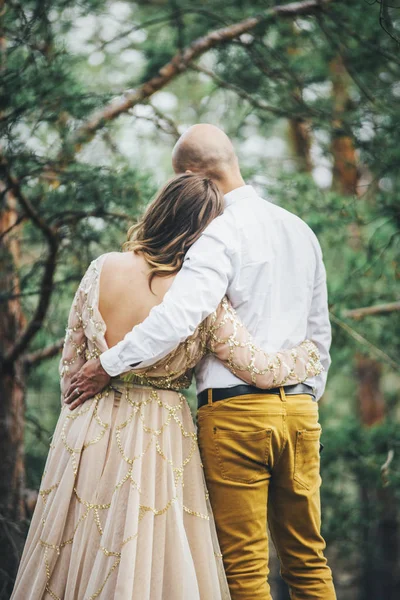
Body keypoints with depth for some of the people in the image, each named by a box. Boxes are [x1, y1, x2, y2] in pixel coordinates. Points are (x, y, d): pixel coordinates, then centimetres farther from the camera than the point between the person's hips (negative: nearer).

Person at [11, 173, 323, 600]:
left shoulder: (103, 269, -7)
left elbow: (71, 358, 2)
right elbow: (261, 371, -7)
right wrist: (312, 352, 11)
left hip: (90, 432, 3)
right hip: (159, 435, -3)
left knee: (77, 553, 14)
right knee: (151, 560, 8)